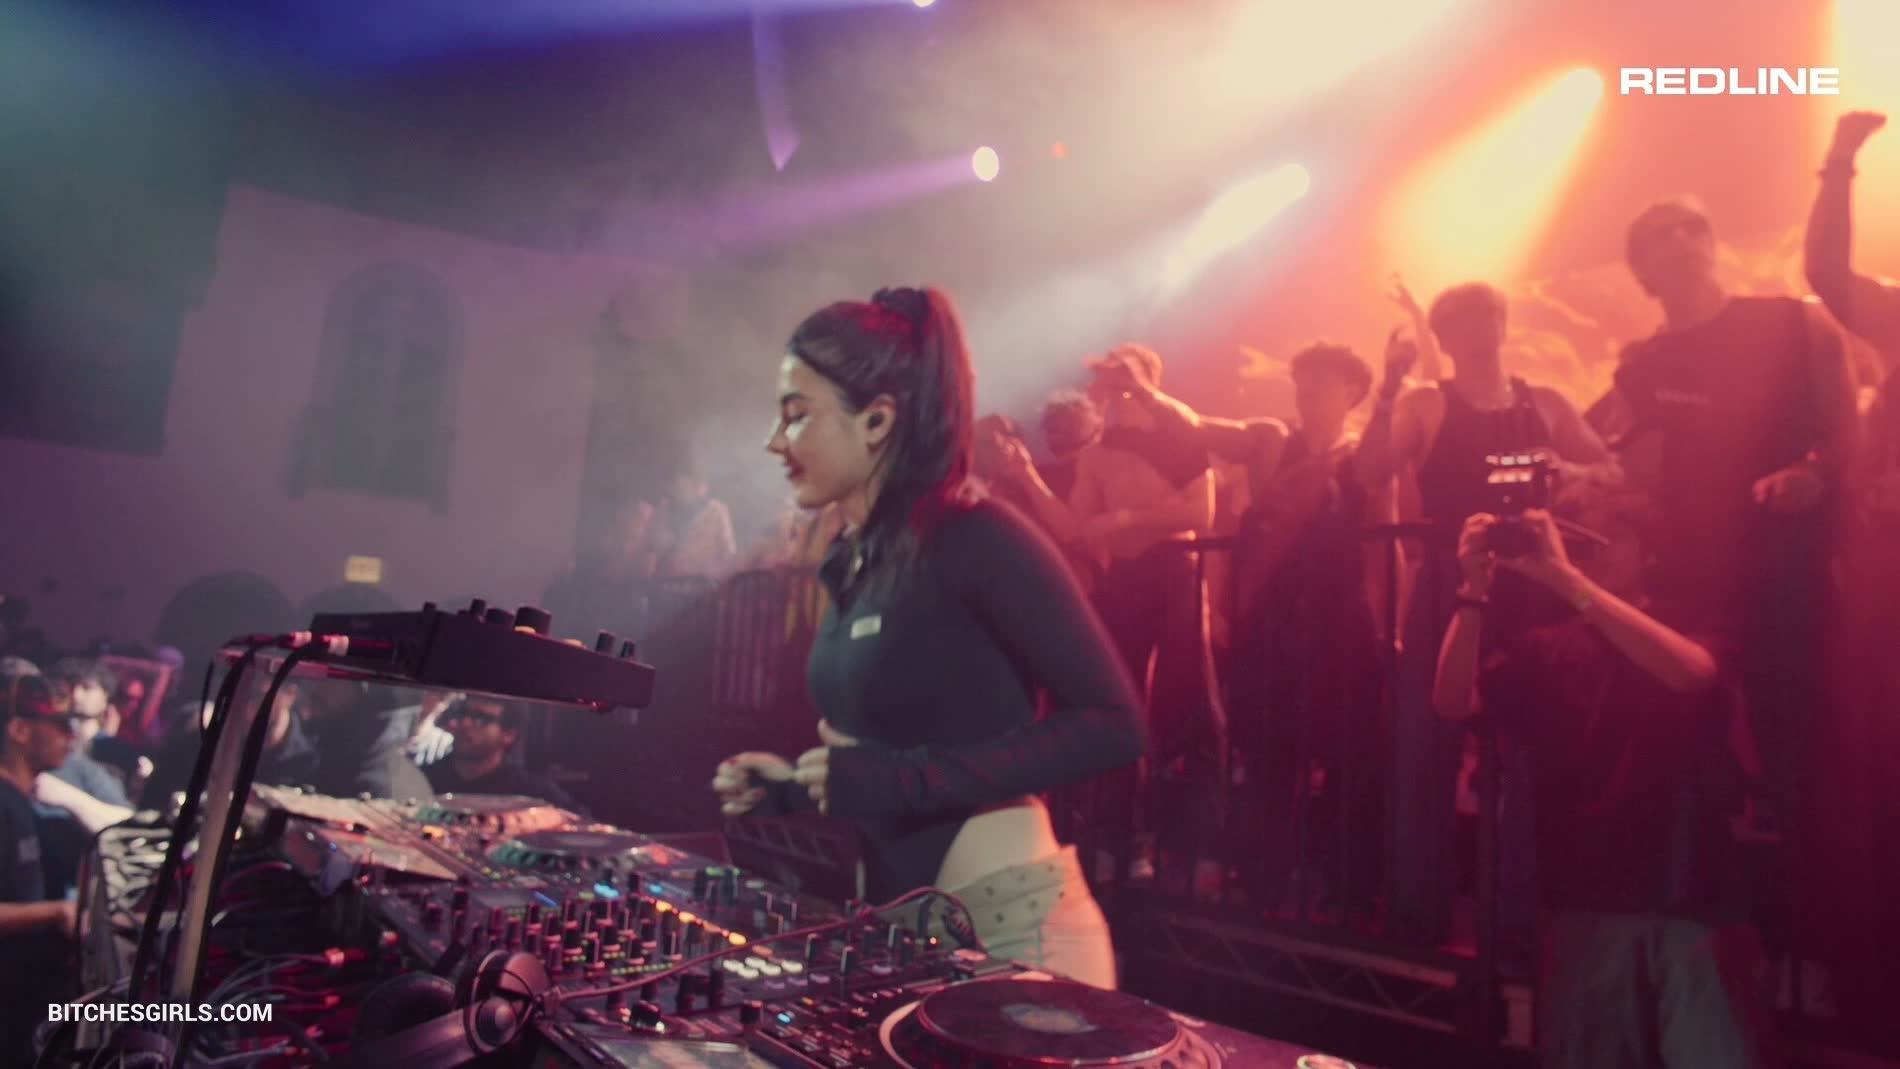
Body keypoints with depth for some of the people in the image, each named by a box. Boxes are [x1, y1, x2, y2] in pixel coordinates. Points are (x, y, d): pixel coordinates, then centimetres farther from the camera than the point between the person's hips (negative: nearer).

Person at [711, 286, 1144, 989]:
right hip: (899, 917, 8)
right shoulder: (854, 559, 7)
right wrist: (796, 785, 3)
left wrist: (902, 780, -24)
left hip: (1007, 921, -8)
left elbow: (1112, 725, -21)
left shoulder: (976, 537, -17)